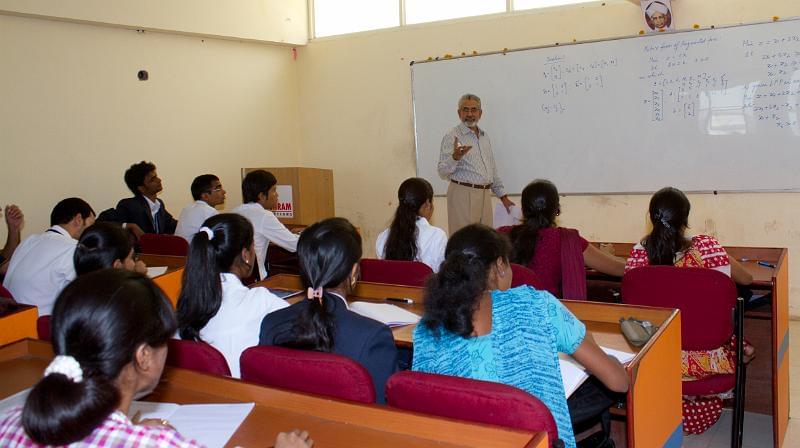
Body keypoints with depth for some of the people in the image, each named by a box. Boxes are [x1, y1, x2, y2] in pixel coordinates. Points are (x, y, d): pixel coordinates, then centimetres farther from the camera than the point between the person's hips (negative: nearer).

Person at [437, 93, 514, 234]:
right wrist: (455, 157, -33)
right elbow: (443, 172, -15)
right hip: (463, 195, -7)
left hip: (484, 195, 7)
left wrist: (503, 196, 22)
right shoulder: (452, 136, -5)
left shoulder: (485, 137, 16)